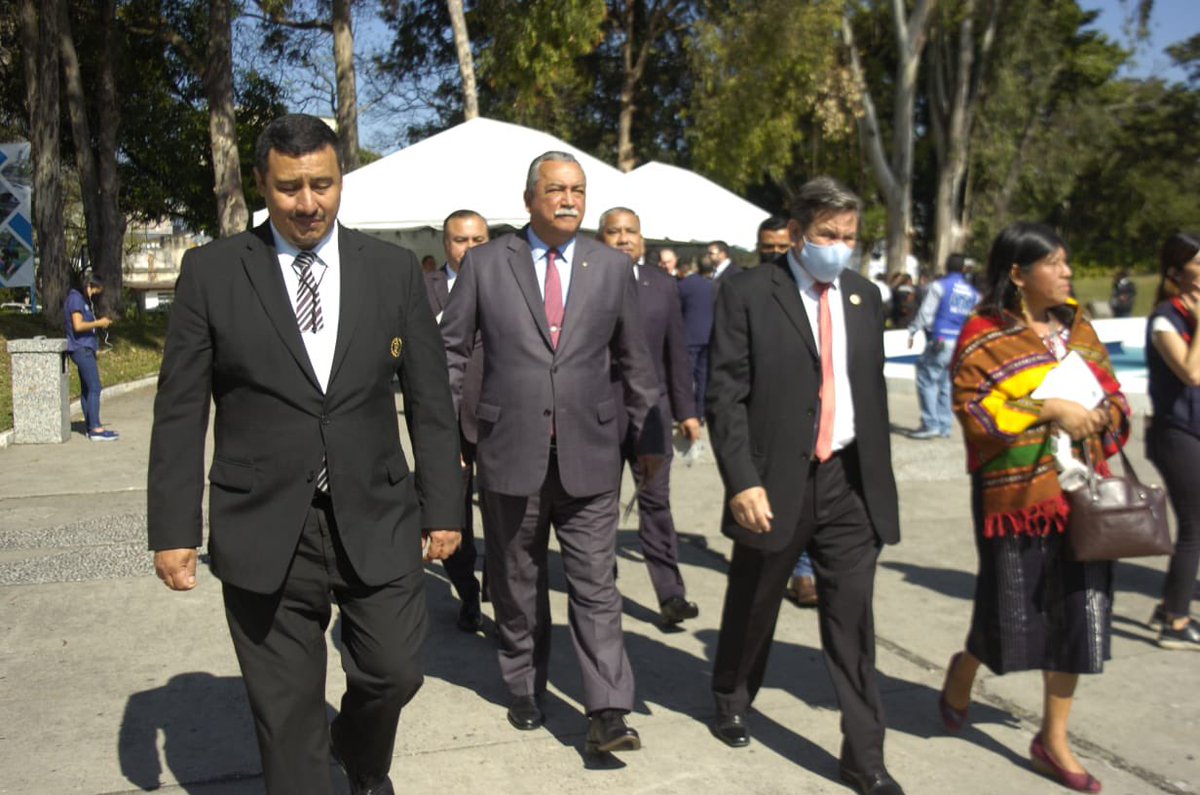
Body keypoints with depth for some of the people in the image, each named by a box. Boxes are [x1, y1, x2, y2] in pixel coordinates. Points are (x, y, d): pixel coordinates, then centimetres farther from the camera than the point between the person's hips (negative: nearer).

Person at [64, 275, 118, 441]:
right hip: (82, 348, -10)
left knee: (86, 388, 10)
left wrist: (100, 322, 12)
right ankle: (96, 429, -15)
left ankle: (89, 427, 14)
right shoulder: (76, 299, -11)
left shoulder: (82, 300, 19)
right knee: (94, 387, -12)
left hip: (85, 348, 10)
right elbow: (78, 325, -20)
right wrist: (98, 323, -10)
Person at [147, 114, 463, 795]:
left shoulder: (394, 269, 4)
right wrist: (173, 528, -2)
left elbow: (431, 400, 6)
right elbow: (180, 410, 1)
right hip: (264, 529, -1)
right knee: (287, 714, 6)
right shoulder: (212, 271, 0)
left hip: (375, 522, 1)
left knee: (394, 673, 7)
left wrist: (443, 507, 4)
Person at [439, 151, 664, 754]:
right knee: (516, 584, 13)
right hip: (511, 450, 0)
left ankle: (606, 714, 4)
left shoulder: (612, 267, 6)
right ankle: (524, 692, 31)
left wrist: (649, 436, 11)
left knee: (595, 585, -1)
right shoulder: (485, 263, 1)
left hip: (588, 454, 0)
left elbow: (634, 360, 11)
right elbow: (451, 350, 4)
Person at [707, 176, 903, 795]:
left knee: (852, 623, 4)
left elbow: (873, 391, 13)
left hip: (849, 481, 3)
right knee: (752, 607, 16)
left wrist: (878, 478, 11)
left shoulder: (864, 297, 9)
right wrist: (742, 482, -17)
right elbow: (726, 396, -10)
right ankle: (731, 701, 42)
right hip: (775, 483, -3)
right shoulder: (748, 295, -7)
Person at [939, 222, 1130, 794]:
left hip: (1080, 492, 6)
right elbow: (974, 411, -16)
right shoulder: (985, 334, -8)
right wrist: (1048, 410, -21)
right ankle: (965, 668, 39)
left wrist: (1100, 413, -7)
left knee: (1076, 612, 7)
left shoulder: (1077, 327, 10)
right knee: (1012, 610, 4)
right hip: (1015, 494, -5)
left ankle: (1053, 741, 22)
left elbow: (1113, 397, 15)